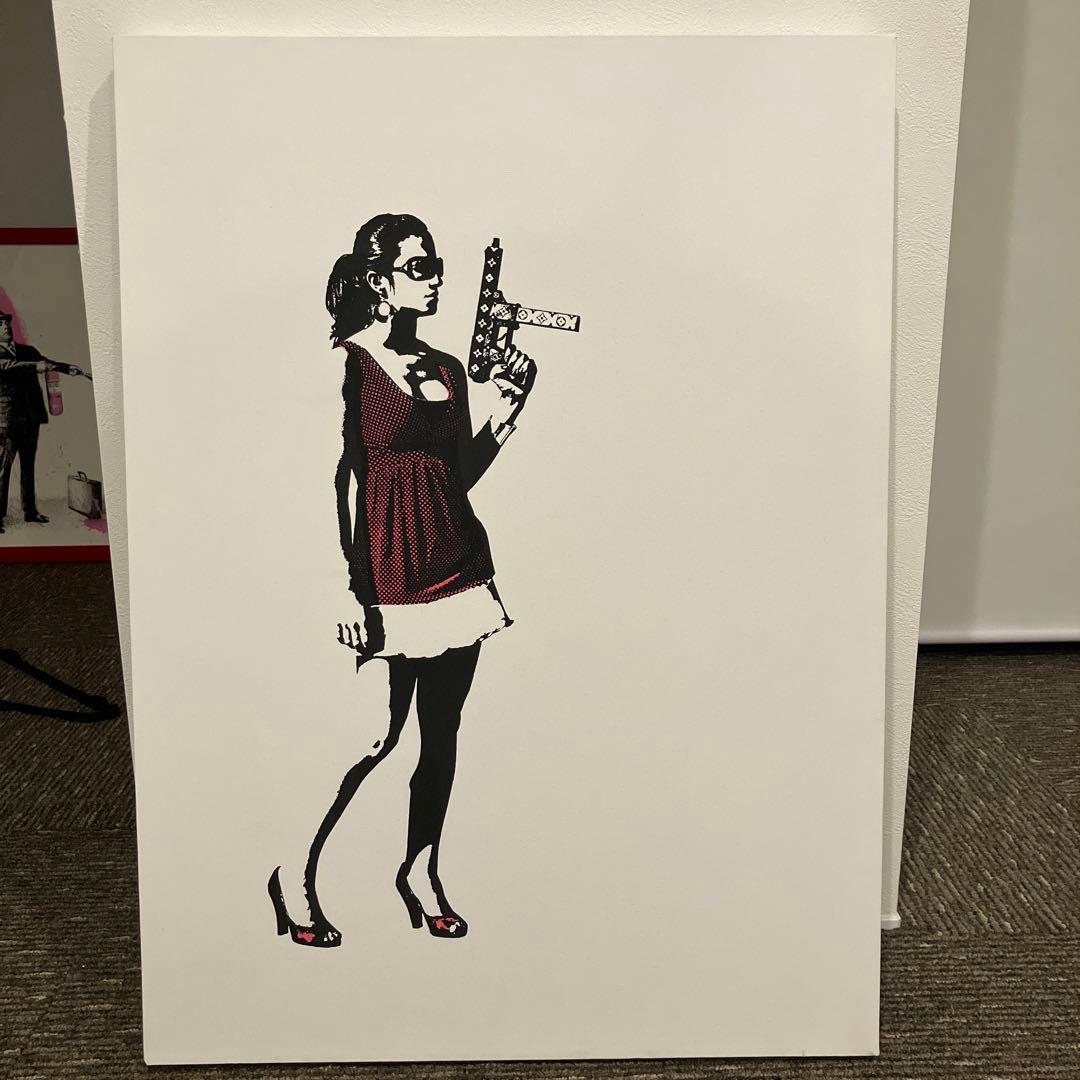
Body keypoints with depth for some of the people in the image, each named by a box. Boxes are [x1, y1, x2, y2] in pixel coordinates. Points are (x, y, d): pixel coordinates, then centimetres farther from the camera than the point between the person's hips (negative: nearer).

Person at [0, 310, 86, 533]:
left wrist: (68, 368, 13)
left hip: (30, 417, 6)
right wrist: (34, 366, -31)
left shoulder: (27, 351, 17)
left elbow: (45, 362, 28)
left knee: (28, 466, 13)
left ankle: (30, 510, 21)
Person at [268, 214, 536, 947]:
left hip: (457, 567, 6)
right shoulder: (344, 362, -5)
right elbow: (336, 481, -11)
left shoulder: (447, 369, 12)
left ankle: (423, 868, 28)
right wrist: (347, 588, -16)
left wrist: (506, 413, 4)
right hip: (388, 572, -6)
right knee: (378, 734, -3)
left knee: (443, 727, 11)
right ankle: (296, 875, 18)